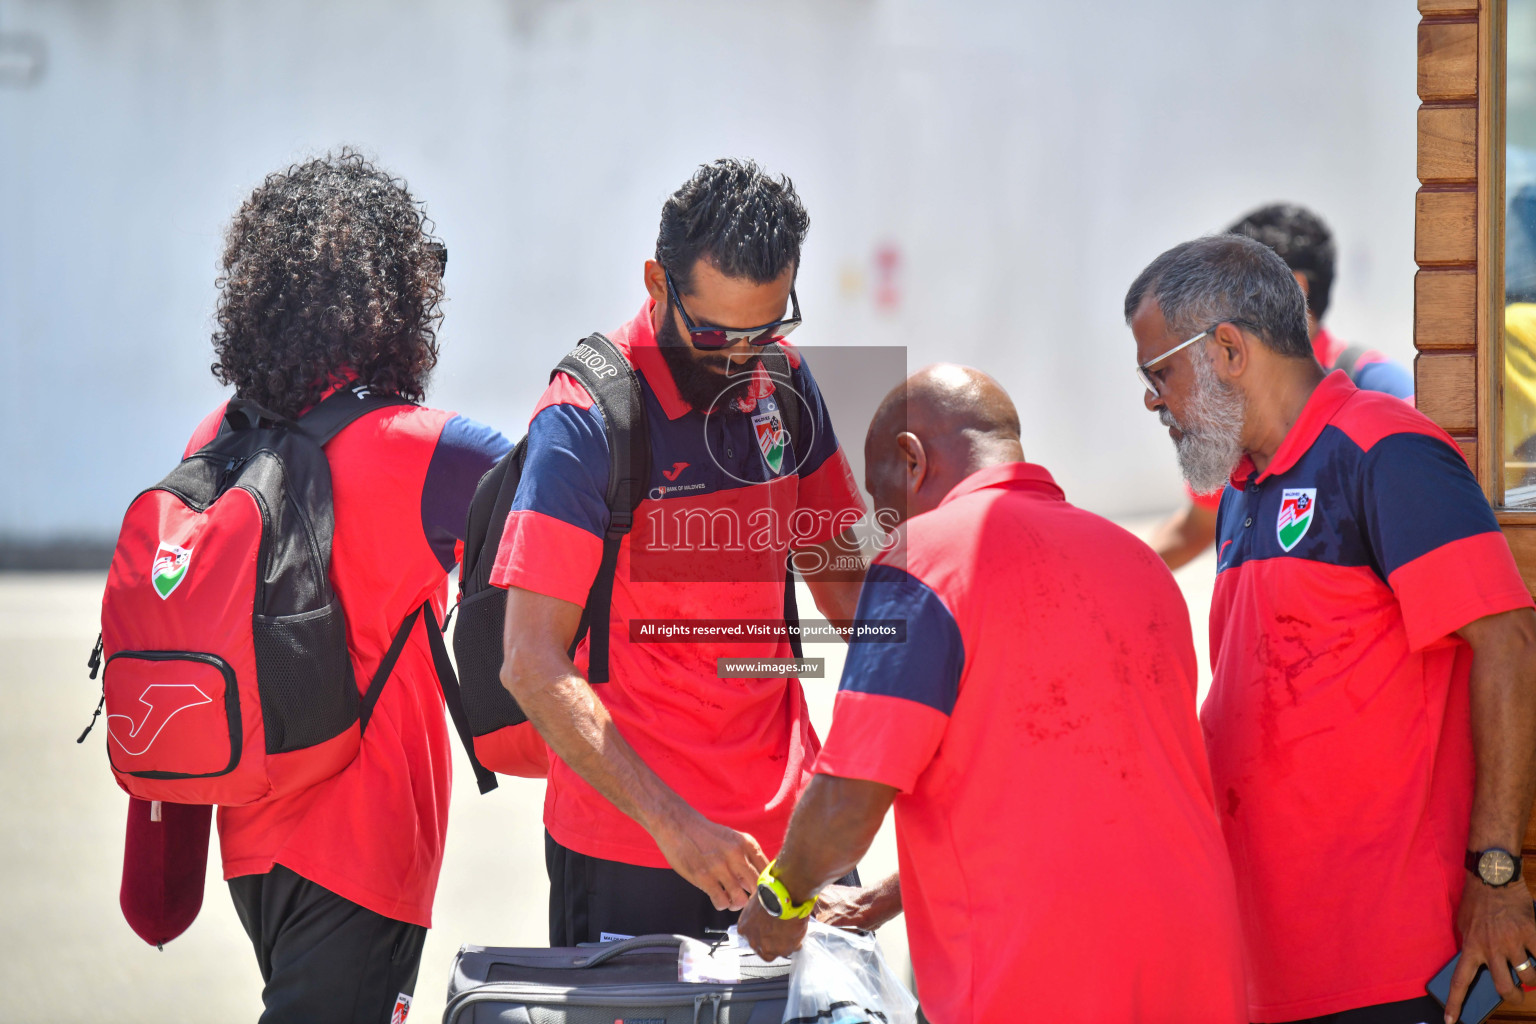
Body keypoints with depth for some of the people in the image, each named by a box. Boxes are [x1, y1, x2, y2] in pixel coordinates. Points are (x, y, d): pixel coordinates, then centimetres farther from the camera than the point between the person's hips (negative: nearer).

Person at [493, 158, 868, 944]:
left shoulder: (783, 382, 5)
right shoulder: (588, 418, -14)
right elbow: (533, 667, -18)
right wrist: (672, 823, -26)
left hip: (790, 820, 5)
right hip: (629, 849, -5)